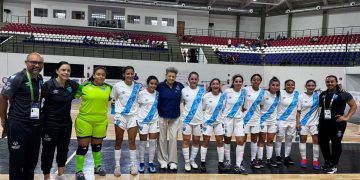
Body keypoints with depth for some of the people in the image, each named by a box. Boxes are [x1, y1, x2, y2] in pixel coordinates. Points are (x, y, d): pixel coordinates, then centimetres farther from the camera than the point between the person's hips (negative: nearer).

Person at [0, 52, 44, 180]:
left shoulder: (40, 79, 7)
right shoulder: (17, 78, -12)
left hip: (36, 125, 6)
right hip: (18, 125, -6)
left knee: (32, 159, 17)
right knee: (17, 160, 5)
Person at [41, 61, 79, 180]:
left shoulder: (72, 85, -1)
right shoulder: (49, 85, -16)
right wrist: (40, 114, -14)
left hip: (66, 123, 5)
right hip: (51, 123, -5)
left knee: (63, 149, 17)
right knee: (48, 151, 7)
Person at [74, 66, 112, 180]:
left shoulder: (109, 88, 1)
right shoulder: (84, 86, -6)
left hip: (101, 121, 3)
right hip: (84, 120, -2)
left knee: (97, 145, 19)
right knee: (83, 146, 4)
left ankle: (98, 166, 39)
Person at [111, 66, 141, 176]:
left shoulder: (137, 86, -2)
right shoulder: (117, 86, -7)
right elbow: (114, 99, 6)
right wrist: (118, 108, -3)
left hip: (133, 116, 1)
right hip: (120, 116, -1)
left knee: (132, 142, 4)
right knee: (118, 142, 7)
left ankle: (133, 165, 17)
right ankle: (117, 165, 18)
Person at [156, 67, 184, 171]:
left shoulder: (179, 86, -3)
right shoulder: (160, 86, -10)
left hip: (175, 117, 1)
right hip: (162, 116, -1)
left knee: (173, 138, 4)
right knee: (162, 139, 10)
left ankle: (172, 161, 16)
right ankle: (163, 160, 25)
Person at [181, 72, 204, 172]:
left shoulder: (202, 90, 0)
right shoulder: (184, 90, -1)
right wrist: (188, 110, 0)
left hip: (198, 119, 1)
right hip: (187, 119, -1)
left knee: (196, 141, 9)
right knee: (186, 140, 2)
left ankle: (192, 160, 26)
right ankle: (187, 162, 14)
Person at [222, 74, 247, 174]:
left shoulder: (243, 92, 0)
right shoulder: (227, 91, -10)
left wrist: (242, 108, 6)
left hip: (239, 119, 3)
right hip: (227, 118, -2)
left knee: (241, 141, -6)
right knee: (227, 140, 10)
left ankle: (238, 165, 2)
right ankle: (228, 161, 28)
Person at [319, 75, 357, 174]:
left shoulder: (343, 94, -7)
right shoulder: (322, 94, 9)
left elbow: (354, 106, -3)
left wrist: (347, 117, -9)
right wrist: (319, 118, 10)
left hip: (337, 124, -5)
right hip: (323, 123, 6)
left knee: (336, 144, 5)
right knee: (322, 142, 12)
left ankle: (334, 165, 20)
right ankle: (327, 162, 33)